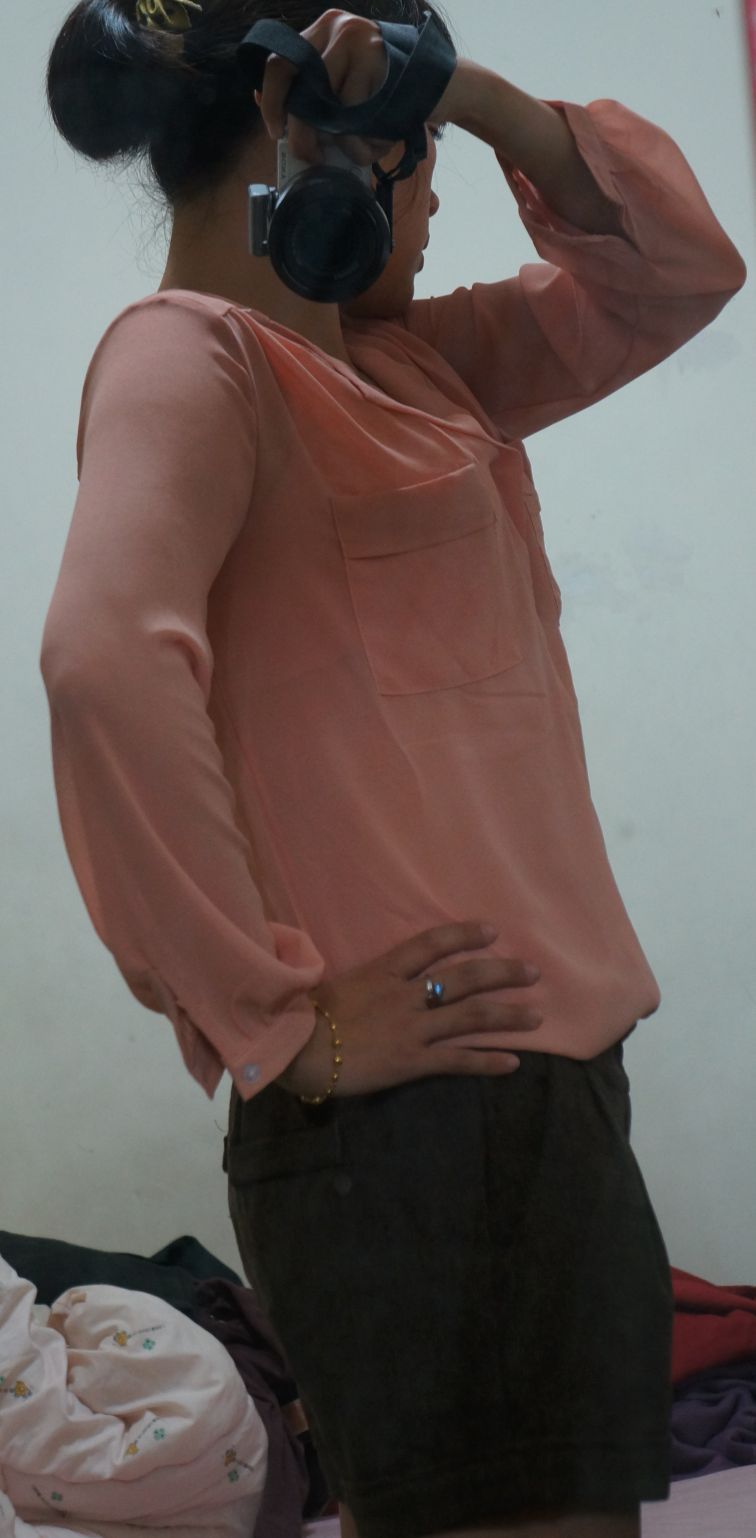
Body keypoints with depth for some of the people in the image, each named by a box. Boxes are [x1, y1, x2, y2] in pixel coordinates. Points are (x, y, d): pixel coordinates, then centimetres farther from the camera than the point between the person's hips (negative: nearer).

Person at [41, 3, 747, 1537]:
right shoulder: (189, 354, -8)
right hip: (429, 1104, -9)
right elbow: (108, 662, -25)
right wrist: (280, 1023, -23)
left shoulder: (397, 362, 19)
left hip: (546, 1057, 9)